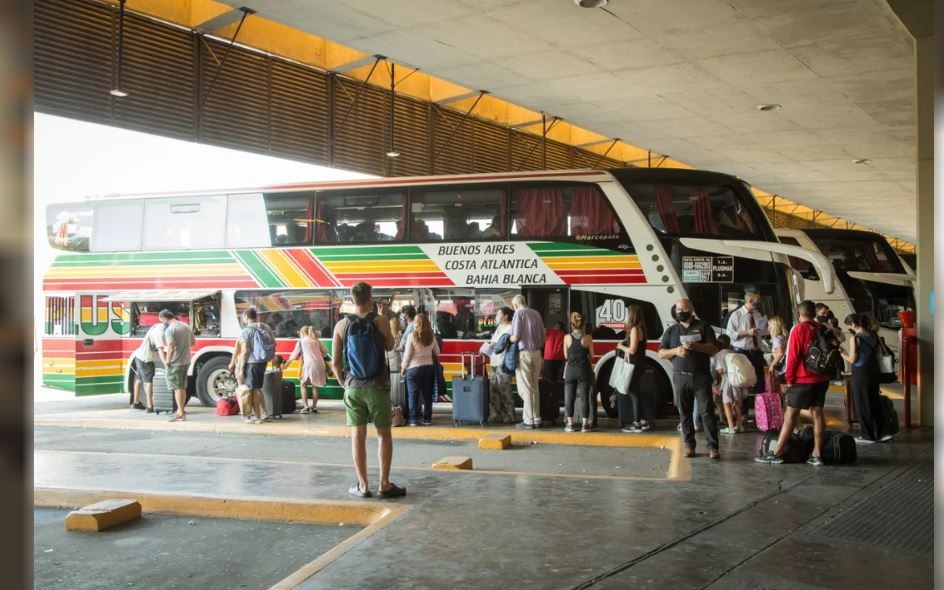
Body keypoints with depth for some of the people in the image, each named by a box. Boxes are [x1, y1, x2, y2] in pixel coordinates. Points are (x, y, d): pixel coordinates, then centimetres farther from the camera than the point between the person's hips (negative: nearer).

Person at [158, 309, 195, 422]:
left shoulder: (170, 330, -17)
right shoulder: (186, 326, 8)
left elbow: (170, 349, -24)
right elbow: (193, 342, 19)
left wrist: (167, 362, -14)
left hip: (175, 363, -7)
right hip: (186, 361, 7)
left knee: (177, 388, -2)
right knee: (182, 387, 17)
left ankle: (181, 413, -2)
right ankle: (181, 409, 25)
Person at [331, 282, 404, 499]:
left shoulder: (341, 325, -2)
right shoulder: (380, 322, -7)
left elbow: (335, 361, 0)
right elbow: (390, 346, 12)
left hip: (353, 387, 2)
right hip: (377, 386, -2)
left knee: (358, 436, 6)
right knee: (384, 435, 8)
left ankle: (362, 486, 9)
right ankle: (384, 485, 8)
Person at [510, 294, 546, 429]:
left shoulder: (519, 313, -8)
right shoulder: (536, 314, 9)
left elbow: (515, 337, -13)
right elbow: (543, 336, 12)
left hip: (524, 353, -6)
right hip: (537, 353, 6)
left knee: (525, 388, -1)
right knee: (534, 388, 13)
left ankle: (529, 420, -1)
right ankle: (536, 419, 15)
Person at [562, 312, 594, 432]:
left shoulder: (567, 337, -4)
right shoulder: (588, 338, -5)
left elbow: (566, 355, 6)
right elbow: (591, 355, 3)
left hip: (571, 370, 0)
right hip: (584, 370, 0)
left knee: (569, 398, 7)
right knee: (584, 397, 4)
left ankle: (570, 424, 7)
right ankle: (585, 424, 4)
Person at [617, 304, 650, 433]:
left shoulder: (635, 329, -15)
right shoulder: (639, 328, 14)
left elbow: (632, 350, -19)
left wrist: (621, 347, -4)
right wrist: (624, 347, 8)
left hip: (634, 366, -10)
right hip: (637, 365, 10)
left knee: (634, 393, -6)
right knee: (634, 392, 15)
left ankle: (637, 424, -3)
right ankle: (643, 421, 18)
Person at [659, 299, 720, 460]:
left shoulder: (703, 327, 5)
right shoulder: (671, 330, 11)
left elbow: (713, 348, -1)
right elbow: (661, 353, 9)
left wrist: (695, 346, -17)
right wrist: (675, 351, -11)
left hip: (701, 376, -2)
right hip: (681, 378, 2)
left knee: (707, 411, -7)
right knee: (685, 413, 5)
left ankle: (713, 447, -7)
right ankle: (689, 446, 12)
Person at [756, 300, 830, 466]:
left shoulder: (798, 329, -10)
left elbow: (793, 356, -12)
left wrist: (789, 378, -4)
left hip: (803, 380, -6)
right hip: (822, 379, 6)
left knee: (790, 415, -2)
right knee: (817, 414, 7)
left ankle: (776, 453, -1)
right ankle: (817, 455, 7)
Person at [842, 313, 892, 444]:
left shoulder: (855, 338, -16)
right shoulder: (873, 335, 4)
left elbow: (852, 360, -14)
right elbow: (877, 352, 11)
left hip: (860, 373, -7)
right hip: (873, 372, 7)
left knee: (862, 405, 4)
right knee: (875, 403, 15)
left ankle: (868, 436, 10)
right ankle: (882, 433, 17)